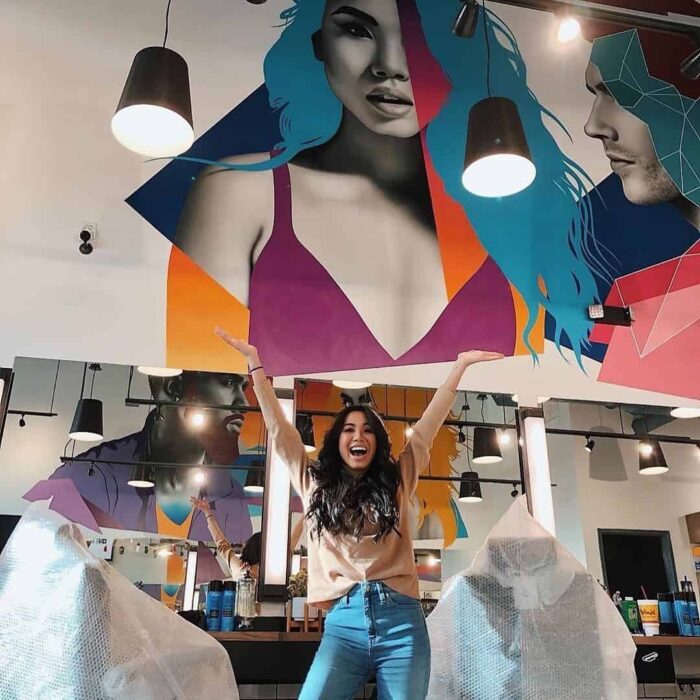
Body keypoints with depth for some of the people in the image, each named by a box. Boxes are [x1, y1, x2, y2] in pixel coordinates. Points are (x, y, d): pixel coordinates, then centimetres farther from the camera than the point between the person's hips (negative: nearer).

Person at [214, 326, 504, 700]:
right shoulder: (315, 483, 12)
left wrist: (460, 365, 10)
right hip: (344, 623, 0)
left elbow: (427, 427, 10)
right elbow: (279, 429, 10)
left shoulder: (397, 480, 12)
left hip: (400, 620, 1)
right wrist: (255, 362, 9)